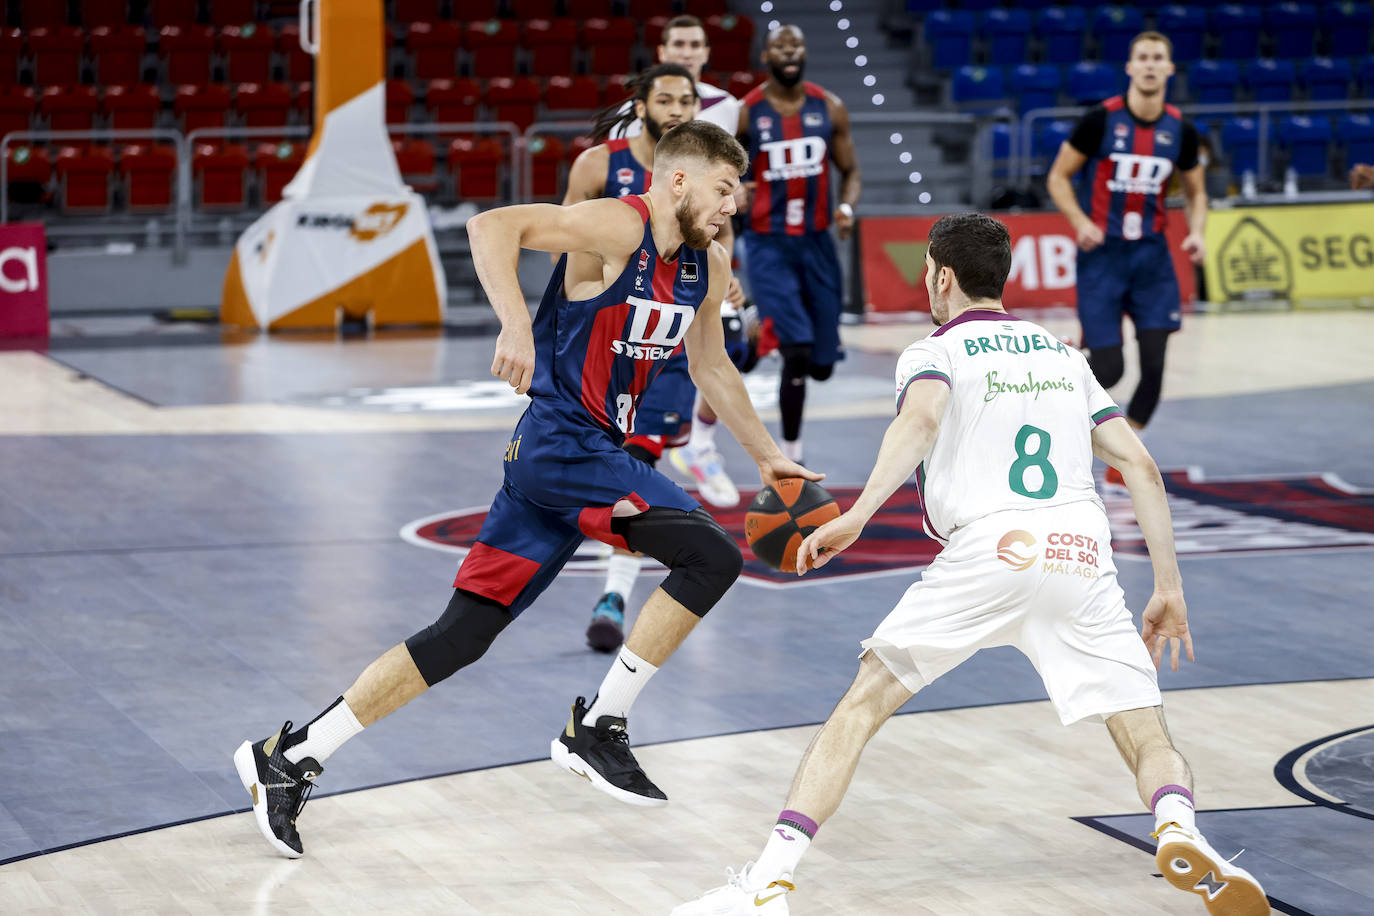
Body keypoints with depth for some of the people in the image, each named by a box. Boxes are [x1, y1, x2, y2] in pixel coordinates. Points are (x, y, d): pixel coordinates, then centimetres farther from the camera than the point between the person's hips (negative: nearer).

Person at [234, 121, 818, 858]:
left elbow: (711, 368, 29)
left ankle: (291, 757, 9)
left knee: (463, 634, 5)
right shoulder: (618, 229, -13)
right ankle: (597, 728, -7)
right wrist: (516, 325, -37)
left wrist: (765, 455, 30)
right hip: (561, 444, -8)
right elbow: (491, 226, -25)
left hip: (592, 456, 8)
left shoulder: (707, 268, 13)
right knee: (711, 555, -17)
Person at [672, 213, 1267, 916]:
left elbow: (921, 418, -12)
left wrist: (857, 516, -23)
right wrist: (1169, 590, 21)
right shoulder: (1065, 355, 28)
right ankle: (1178, 828, -27)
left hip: (987, 549, -3)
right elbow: (1140, 466, 20)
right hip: (1084, 552, 3)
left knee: (861, 707, 5)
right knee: (1145, 736, 8)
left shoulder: (934, 352, 13)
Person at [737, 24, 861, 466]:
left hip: (817, 242, 4)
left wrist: (847, 206, -10)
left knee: (821, 364, 6)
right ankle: (792, 456, -4)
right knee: (797, 354, -20)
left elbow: (850, 170, 11)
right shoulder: (745, 113, -6)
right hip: (768, 246, -4)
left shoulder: (830, 108, 2)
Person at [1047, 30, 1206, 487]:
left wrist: (1196, 233, -5)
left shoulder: (1180, 130, 1)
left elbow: (1196, 192, 15)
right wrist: (1080, 222, -20)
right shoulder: (1101, 119, -10)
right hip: (1102, 253, -3)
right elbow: (1058, 177, -3)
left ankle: (1119, 473, 8)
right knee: (1108, 370, -10)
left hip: (1150, 253, 3)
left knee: (1154, 367, -6)